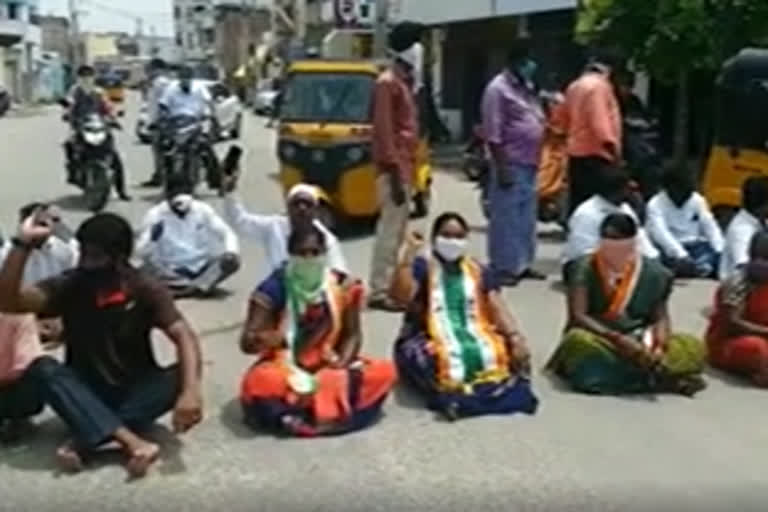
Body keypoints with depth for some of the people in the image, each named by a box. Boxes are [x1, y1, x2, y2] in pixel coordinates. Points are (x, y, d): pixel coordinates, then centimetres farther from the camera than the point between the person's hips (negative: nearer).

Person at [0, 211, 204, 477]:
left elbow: (185, 338, -24)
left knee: (177, 379, -30)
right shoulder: (68, 286, -8)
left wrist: (190, 391, -41)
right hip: (87, 394, 1)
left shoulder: (145, 289, -12)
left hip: (135, 391, 0)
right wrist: (23, 244, -29)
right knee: (53, 379, -31)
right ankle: (133, 443, -43)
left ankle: (85, 441, -35)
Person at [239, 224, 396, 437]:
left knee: (384, 372, -21)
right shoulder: (275, 288, -11)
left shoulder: (342, 286, -3)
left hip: (329, 368, 4)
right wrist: (275, 337, -35)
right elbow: (247, 342, -13)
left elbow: (352, 334, 3)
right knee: (260, 381, -37)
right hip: (285, 369, -3)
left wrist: (342, 362, -17)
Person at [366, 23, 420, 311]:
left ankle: (390, 284, 20)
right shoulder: (388, 83, -12)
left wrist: (408, 167, 17)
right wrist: (395, 171, -22)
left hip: (403, 165, 10)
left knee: (399, 227, 13)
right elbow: (384, 130, -18)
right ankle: (379, 292, -7)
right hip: (394, 167, -10)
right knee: (391, 227, -10)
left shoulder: (403, 83, 17)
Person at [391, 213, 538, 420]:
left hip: (475, 336, 4)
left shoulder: (480, 272, 16)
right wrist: (408, 256, -17)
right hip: (430, 340, -3)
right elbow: (400, 296, -12)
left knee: (511, 352, -25)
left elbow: (498, 309, 5)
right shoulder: (421, 267, 5)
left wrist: (516, 336, -12)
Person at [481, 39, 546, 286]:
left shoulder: (527, 87, 17)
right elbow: (493, 133, -16)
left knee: (526, 217, 13)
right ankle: (502, 267, 0)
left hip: (529, 165, 9)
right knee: (506, 217, -5)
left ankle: (523, 264, 22)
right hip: (511, 165, -9)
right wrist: (502, 166, -20)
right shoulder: (498, 89, -10)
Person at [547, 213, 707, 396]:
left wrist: (659, 346, -21)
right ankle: (657, 378, -31)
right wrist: (618, 338, -30)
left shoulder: (651, 272, -1)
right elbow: (578, 316, -18)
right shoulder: (585, 269, -10)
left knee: (693, 348, -17)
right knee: (580, 340, -38)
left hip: (639, 341, 2)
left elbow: (660, 317, 1)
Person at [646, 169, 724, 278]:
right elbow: (661, 233, -22)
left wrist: (721, 251, -14)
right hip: (671, 248, -4)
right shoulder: (655, 204, -8)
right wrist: (681, 256, -37)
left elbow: (710, 226, 3)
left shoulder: (697, 200, 8)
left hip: (696, 245, 5)